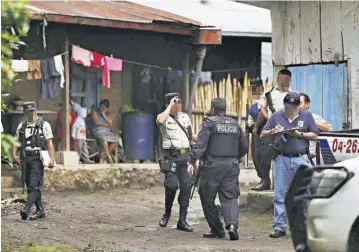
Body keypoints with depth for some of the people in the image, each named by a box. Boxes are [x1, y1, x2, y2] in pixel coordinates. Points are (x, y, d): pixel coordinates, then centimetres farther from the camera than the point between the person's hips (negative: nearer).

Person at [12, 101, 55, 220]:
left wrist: (51, 159, -15)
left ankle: (27, 209, -25)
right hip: (26, 158, 6)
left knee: (34, 185, -15)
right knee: (30, 185, 9)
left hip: (37, 158, -6)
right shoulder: (21, 126, 14)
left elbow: (49, 143, -6)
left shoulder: (44, 125, -2)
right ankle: (40, 210, 16)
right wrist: (14, 155, 0)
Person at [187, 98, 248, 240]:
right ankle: (232, 224, -20)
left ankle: (217, 229, 11)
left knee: (207, 199, 8)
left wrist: (191, 161, -14)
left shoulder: (209, 123, -2)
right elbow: (244, 147, 18)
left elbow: (200, 144, -13)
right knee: (230, 198, 2)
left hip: (213, 166, -4)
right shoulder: (234, 124, 14)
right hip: (232, 166, 4)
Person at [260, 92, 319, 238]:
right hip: (281, 160, 1)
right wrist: (273, 131, -9)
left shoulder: (306, 116, 8)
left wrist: (300, 134, -8)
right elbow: (262, 135, 11)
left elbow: (314, 135, 7)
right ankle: (279, 227, 2)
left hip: (300, 160, -1)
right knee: (280, 195, -1)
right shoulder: (276, 116, 11)